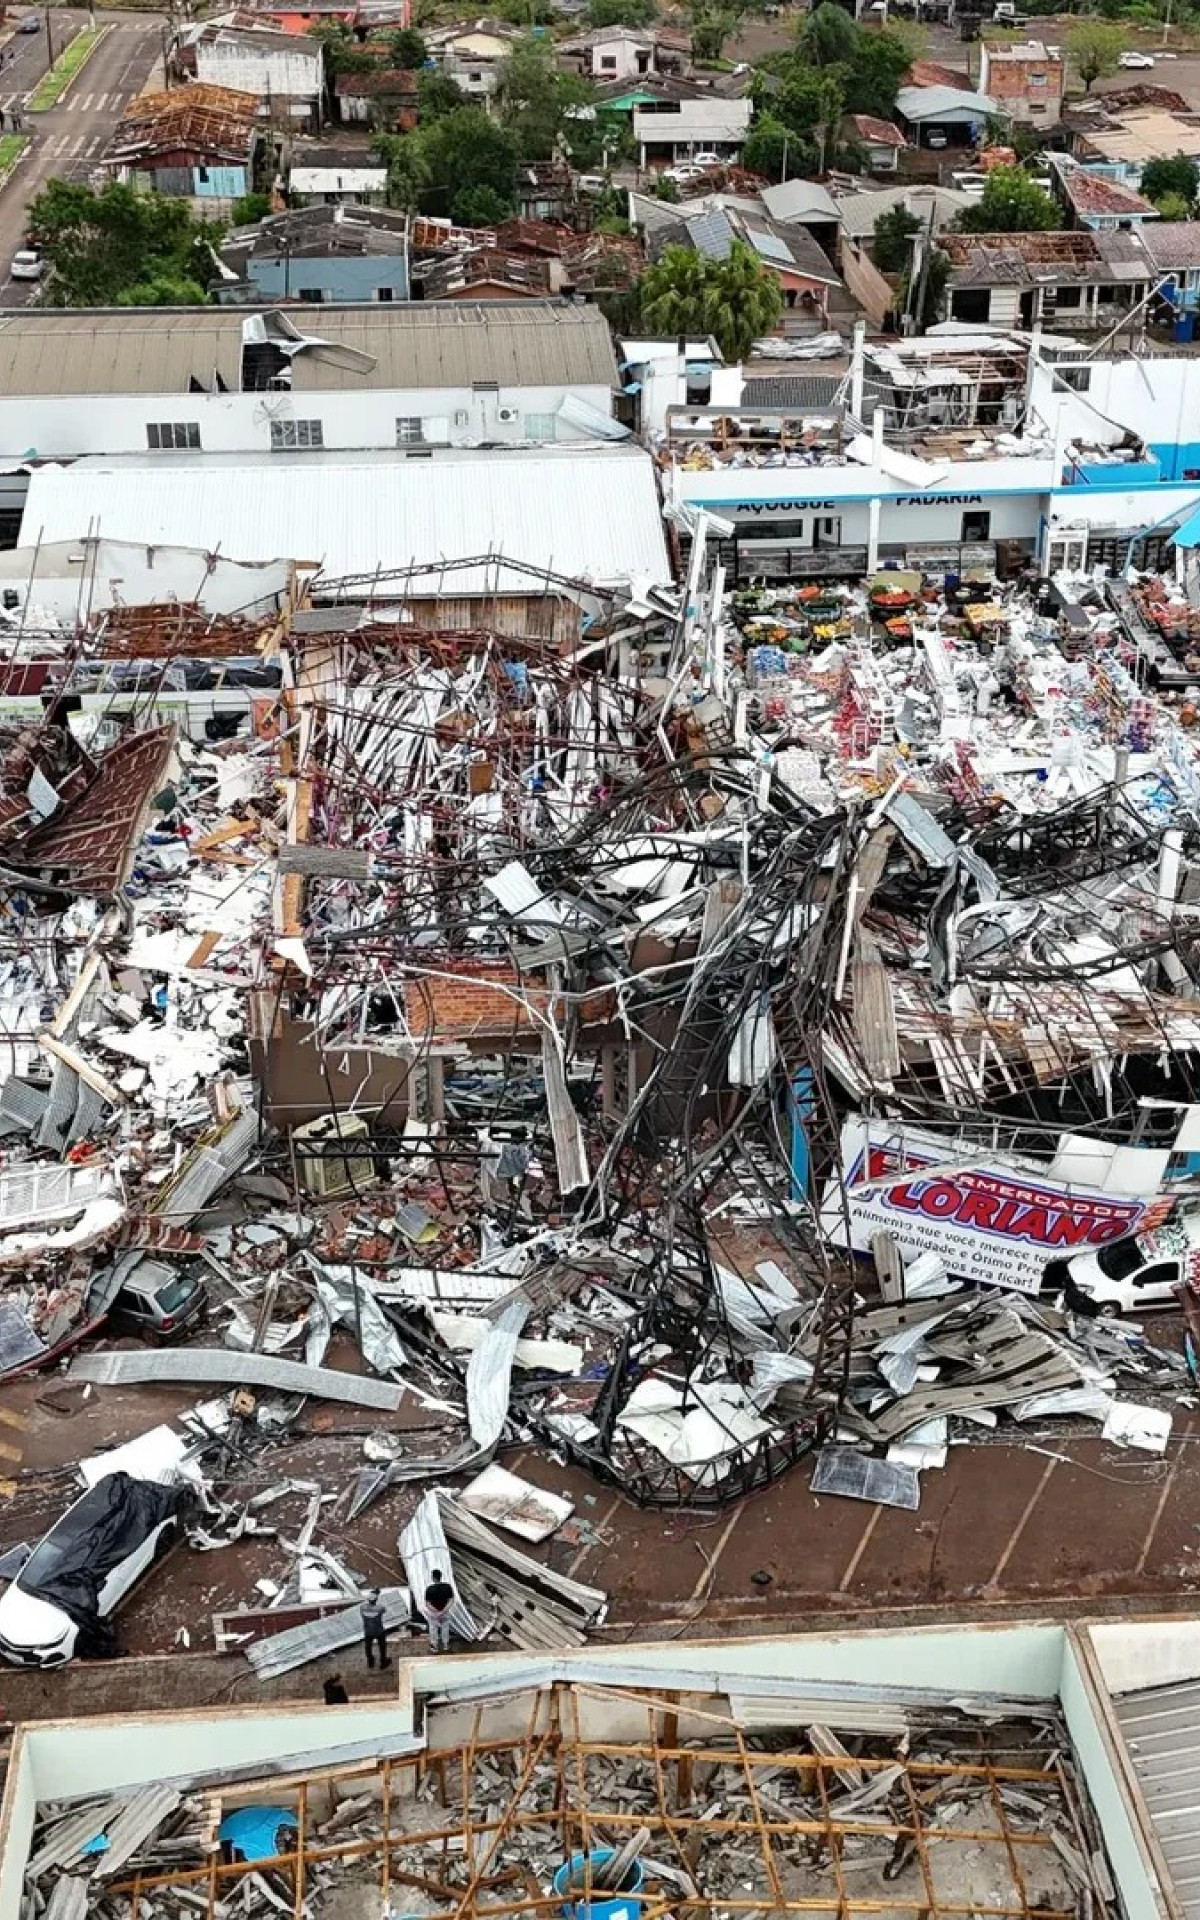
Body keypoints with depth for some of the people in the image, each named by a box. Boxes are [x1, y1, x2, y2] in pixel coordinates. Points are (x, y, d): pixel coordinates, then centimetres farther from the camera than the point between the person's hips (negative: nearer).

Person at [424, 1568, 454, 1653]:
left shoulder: (429, 1589, -26)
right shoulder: (447, 1586, -20)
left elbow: (427, 1604, -22)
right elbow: (451, 1601, -17)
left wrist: (436, 1612, -17)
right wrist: (443, 1611, -18)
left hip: (433, 1614, -2)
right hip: (445, 1613, 2)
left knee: (433, 1630, 22)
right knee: (445, 1629, 26)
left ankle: (435, 1647, 39)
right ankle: (445, 1646, 42)